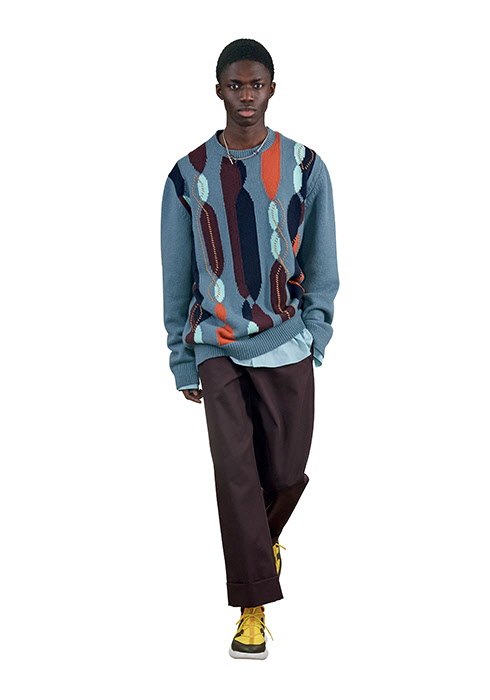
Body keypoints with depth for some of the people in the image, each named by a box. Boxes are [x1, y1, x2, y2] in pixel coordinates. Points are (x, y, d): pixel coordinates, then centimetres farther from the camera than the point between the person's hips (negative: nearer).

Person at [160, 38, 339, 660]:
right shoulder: (188, 175, 2)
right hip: (216, 347, -1)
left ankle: (264, 535, 41)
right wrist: (183, 362, 6)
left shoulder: (304, 167, 2)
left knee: (285, 473, 6)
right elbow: (177, 276, 7)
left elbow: (321, 264, 7)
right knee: (235, 472, -8)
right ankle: (253, 610, 0)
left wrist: (313, 339, -2)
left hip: (286, 348, 1)